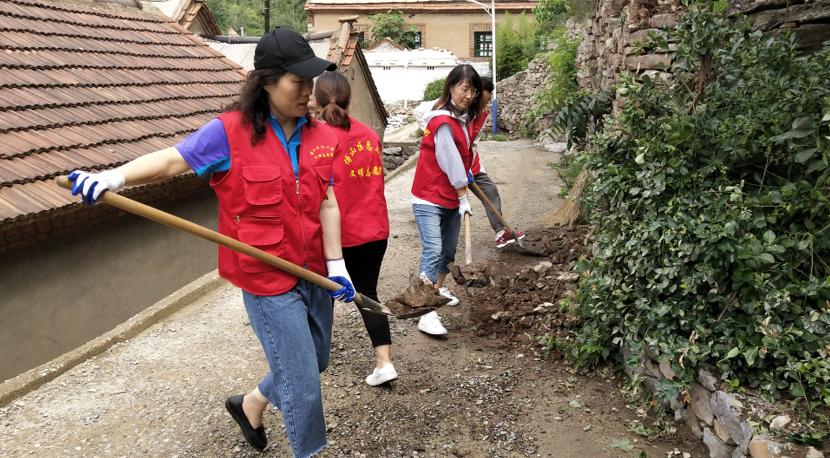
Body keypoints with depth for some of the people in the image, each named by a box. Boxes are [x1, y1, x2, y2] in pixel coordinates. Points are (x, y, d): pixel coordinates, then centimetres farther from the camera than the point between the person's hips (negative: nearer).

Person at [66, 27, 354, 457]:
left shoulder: (321, 137, 0)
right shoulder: (230, 132, -12)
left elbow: (327, 203, 2)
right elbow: (171, 160, -13)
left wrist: (336, 264, -2)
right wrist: (114, 176, -30)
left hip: (314, 272, 6)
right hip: (268, 278, -6)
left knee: (314, 362, 22)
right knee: (302, 383, 2)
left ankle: (250, 404, 49)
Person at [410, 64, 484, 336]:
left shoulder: (462, 118, 9)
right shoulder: (443, 122, -19)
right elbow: (450, 162, -18)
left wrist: (462, 193, 6)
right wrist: (464, 198, -13)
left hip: (451, 199, 9)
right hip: (430, 199, -9)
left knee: (449, 250, 18)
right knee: (433, 252, -15)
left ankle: (438, 289, 40)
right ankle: (427, 314, -15)